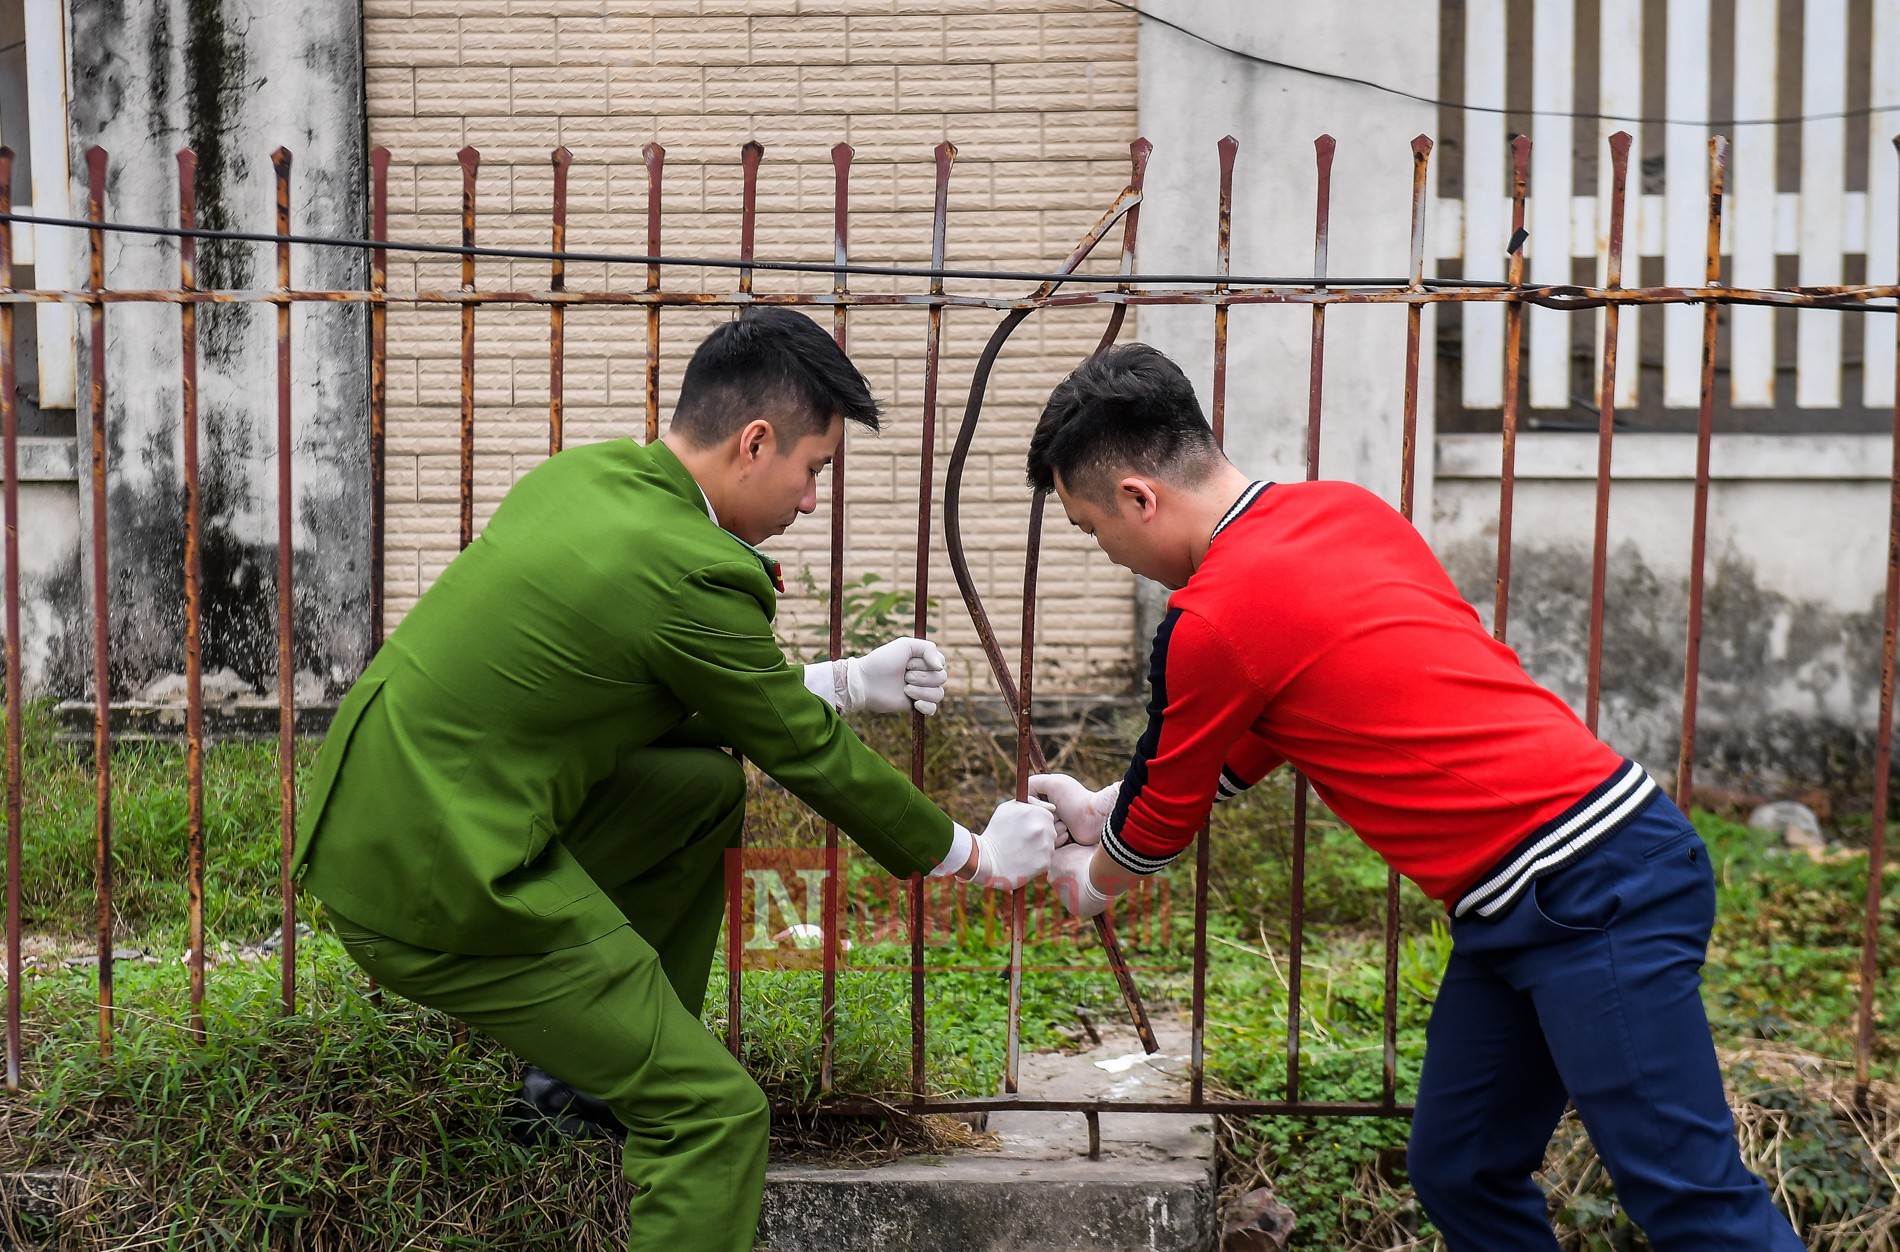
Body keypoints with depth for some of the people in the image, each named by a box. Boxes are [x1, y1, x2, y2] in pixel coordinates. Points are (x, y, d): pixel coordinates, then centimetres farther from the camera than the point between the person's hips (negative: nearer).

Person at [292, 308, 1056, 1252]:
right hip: (437, 887, -9)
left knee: (707, 783, 22)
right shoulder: (692, 574, -18)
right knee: (715, 1113, -5)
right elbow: (806, 753, -5)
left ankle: (597, 1047, 31)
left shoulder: (581, 472, 7)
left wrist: (846, 684, 24)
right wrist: (970, 856, 10)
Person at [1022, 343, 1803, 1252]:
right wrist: (1102, 807, 31)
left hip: (1591, 899, -10)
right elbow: (1251, 739, 25)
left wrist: (1093, 882, 25)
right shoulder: (1341, 509, 11)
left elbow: (1168, 810, 4)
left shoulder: (1213, 620, -15)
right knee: (1456, 1176, 13)